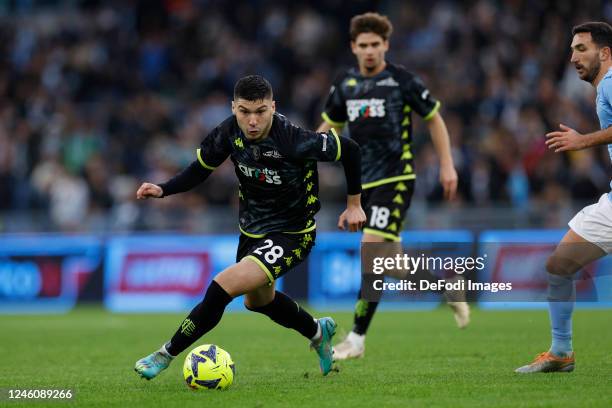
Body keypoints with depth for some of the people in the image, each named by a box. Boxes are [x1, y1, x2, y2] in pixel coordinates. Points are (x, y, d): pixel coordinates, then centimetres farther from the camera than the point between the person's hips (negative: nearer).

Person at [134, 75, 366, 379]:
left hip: (291, 234, -7)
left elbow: (349, 149, -17)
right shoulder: (229, 132, -15)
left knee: (223, 286, -24)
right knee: (257, 300, 29)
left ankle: (167, 355, -8)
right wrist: (162, 190, -15)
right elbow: (200, 169, 2)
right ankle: (318, 332, 57)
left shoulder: (295, 141, -31)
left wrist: (354, 204, -8)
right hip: (251, 228, 7)